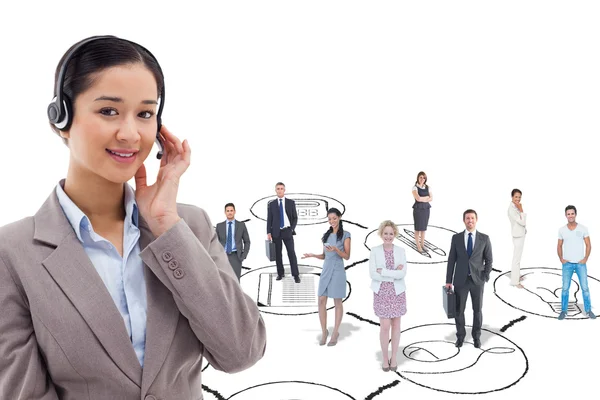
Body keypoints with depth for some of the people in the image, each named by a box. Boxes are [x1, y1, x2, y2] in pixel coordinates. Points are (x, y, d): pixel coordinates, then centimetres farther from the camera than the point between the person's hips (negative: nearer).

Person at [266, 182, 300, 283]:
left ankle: (296, 275, -1)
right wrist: (269, 232, -4)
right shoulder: (271, 204, 5)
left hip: (287, 231, -1)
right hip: (276, 232, 1)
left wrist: (292, 229, -6)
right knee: (277, 253, 5)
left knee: (291, 253, -5)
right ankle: (280, 273, 17)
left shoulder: (291, 202, 4)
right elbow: (269, 219, 4)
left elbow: (295, 218, 6)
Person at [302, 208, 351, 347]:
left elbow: (347, 256, -6)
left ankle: (335, 333, 15)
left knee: (337, 302, 4)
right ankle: (324, 331, 15)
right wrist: (312, 255, 0)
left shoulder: (345, 235, -2)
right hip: (326, 270, 5)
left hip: (337, 271, -5)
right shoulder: (326, 235, 12)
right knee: (321, 301, 1)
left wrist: (336, 249, -23)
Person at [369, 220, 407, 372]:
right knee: (385, 327, -2)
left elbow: (402, 274, -13)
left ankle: (394, 358, 24)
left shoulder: (401, 251, -2)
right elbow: (373, 274, -13)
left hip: (397, 292, 1)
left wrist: (383, 271, -18)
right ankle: (385, 358, 17)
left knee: (396, 325, 9)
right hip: (382, 293, -1)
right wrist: (394, 274, -16)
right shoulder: (374, 251, -5)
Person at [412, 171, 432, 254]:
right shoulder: (415, 187, -6)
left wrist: (422, 199, -11)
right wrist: (427, 197, -5)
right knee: (418, 228, -1)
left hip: (426, 209, 5)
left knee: (424, 228, 10)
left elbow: (431, 198, 2)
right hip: (418, 209, -5)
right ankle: (418, 247, 7)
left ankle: (422, 245, 20)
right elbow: (418, 198, -17)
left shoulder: (428, 187, 8)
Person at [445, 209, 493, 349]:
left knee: (477, 310, 11)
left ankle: (476, 337, 29)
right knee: (459, 310, 7)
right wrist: (448, 281, -1)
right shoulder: (456, 238, -1)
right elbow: (451, 260, 1)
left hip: (477, 280, 0)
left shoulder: (484, 238, -2)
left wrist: (485, 278, -8)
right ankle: (460, 336, 27)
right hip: (461, 280, 0)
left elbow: (488, 260, 2)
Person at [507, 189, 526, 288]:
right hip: (518, 236, -10)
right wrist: (521, 210, -21)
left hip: (521, 234, 10)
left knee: (518, 257, 21)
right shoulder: (512, 209, -23)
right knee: (516, 258, -4)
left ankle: (516, 275, 34)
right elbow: (522, 222, -24)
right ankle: (515, 281, 2)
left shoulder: (516, 207, 6)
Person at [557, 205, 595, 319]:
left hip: (580, 263, -1)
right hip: (567, 264, 1)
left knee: (585, 288, 2)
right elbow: (559, 246, 9)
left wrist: (585, 259, -8)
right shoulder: (562, 230, 1)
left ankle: (588, 310, 15)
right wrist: (561, 259, -1)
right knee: (565, 288, 3)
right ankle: (563, 311, 11)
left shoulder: (583, 229, -3)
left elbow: (588, 245, 1)